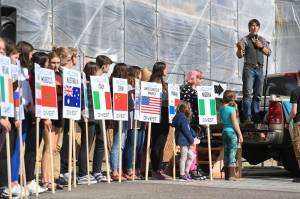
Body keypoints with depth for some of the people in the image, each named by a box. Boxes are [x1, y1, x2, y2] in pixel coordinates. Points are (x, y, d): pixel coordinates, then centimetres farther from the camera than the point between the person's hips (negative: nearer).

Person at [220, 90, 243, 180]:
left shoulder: (222, 109, 8)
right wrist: (240, 134, -8)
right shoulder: (232, 109, -12)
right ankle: (231, 175, -4)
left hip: (224, 131, 7)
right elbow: (235, 123, -14)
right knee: (232, 153, -4)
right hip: (232, 132, -7)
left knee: (226, 153, 10)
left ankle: (227, 175, 13)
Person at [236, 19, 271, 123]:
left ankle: (255, 116, 12)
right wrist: (239, 48, -26)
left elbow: (268, 53, 13)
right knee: (247, 93, -11)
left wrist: (261, 46, -4)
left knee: (258, 94, 6)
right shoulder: (245, 40, 2)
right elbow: (240, 55, -4)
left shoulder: (262, 40, 16)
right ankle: (247, 117, -14)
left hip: (259, 69, 5)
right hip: (249, 68, -5)